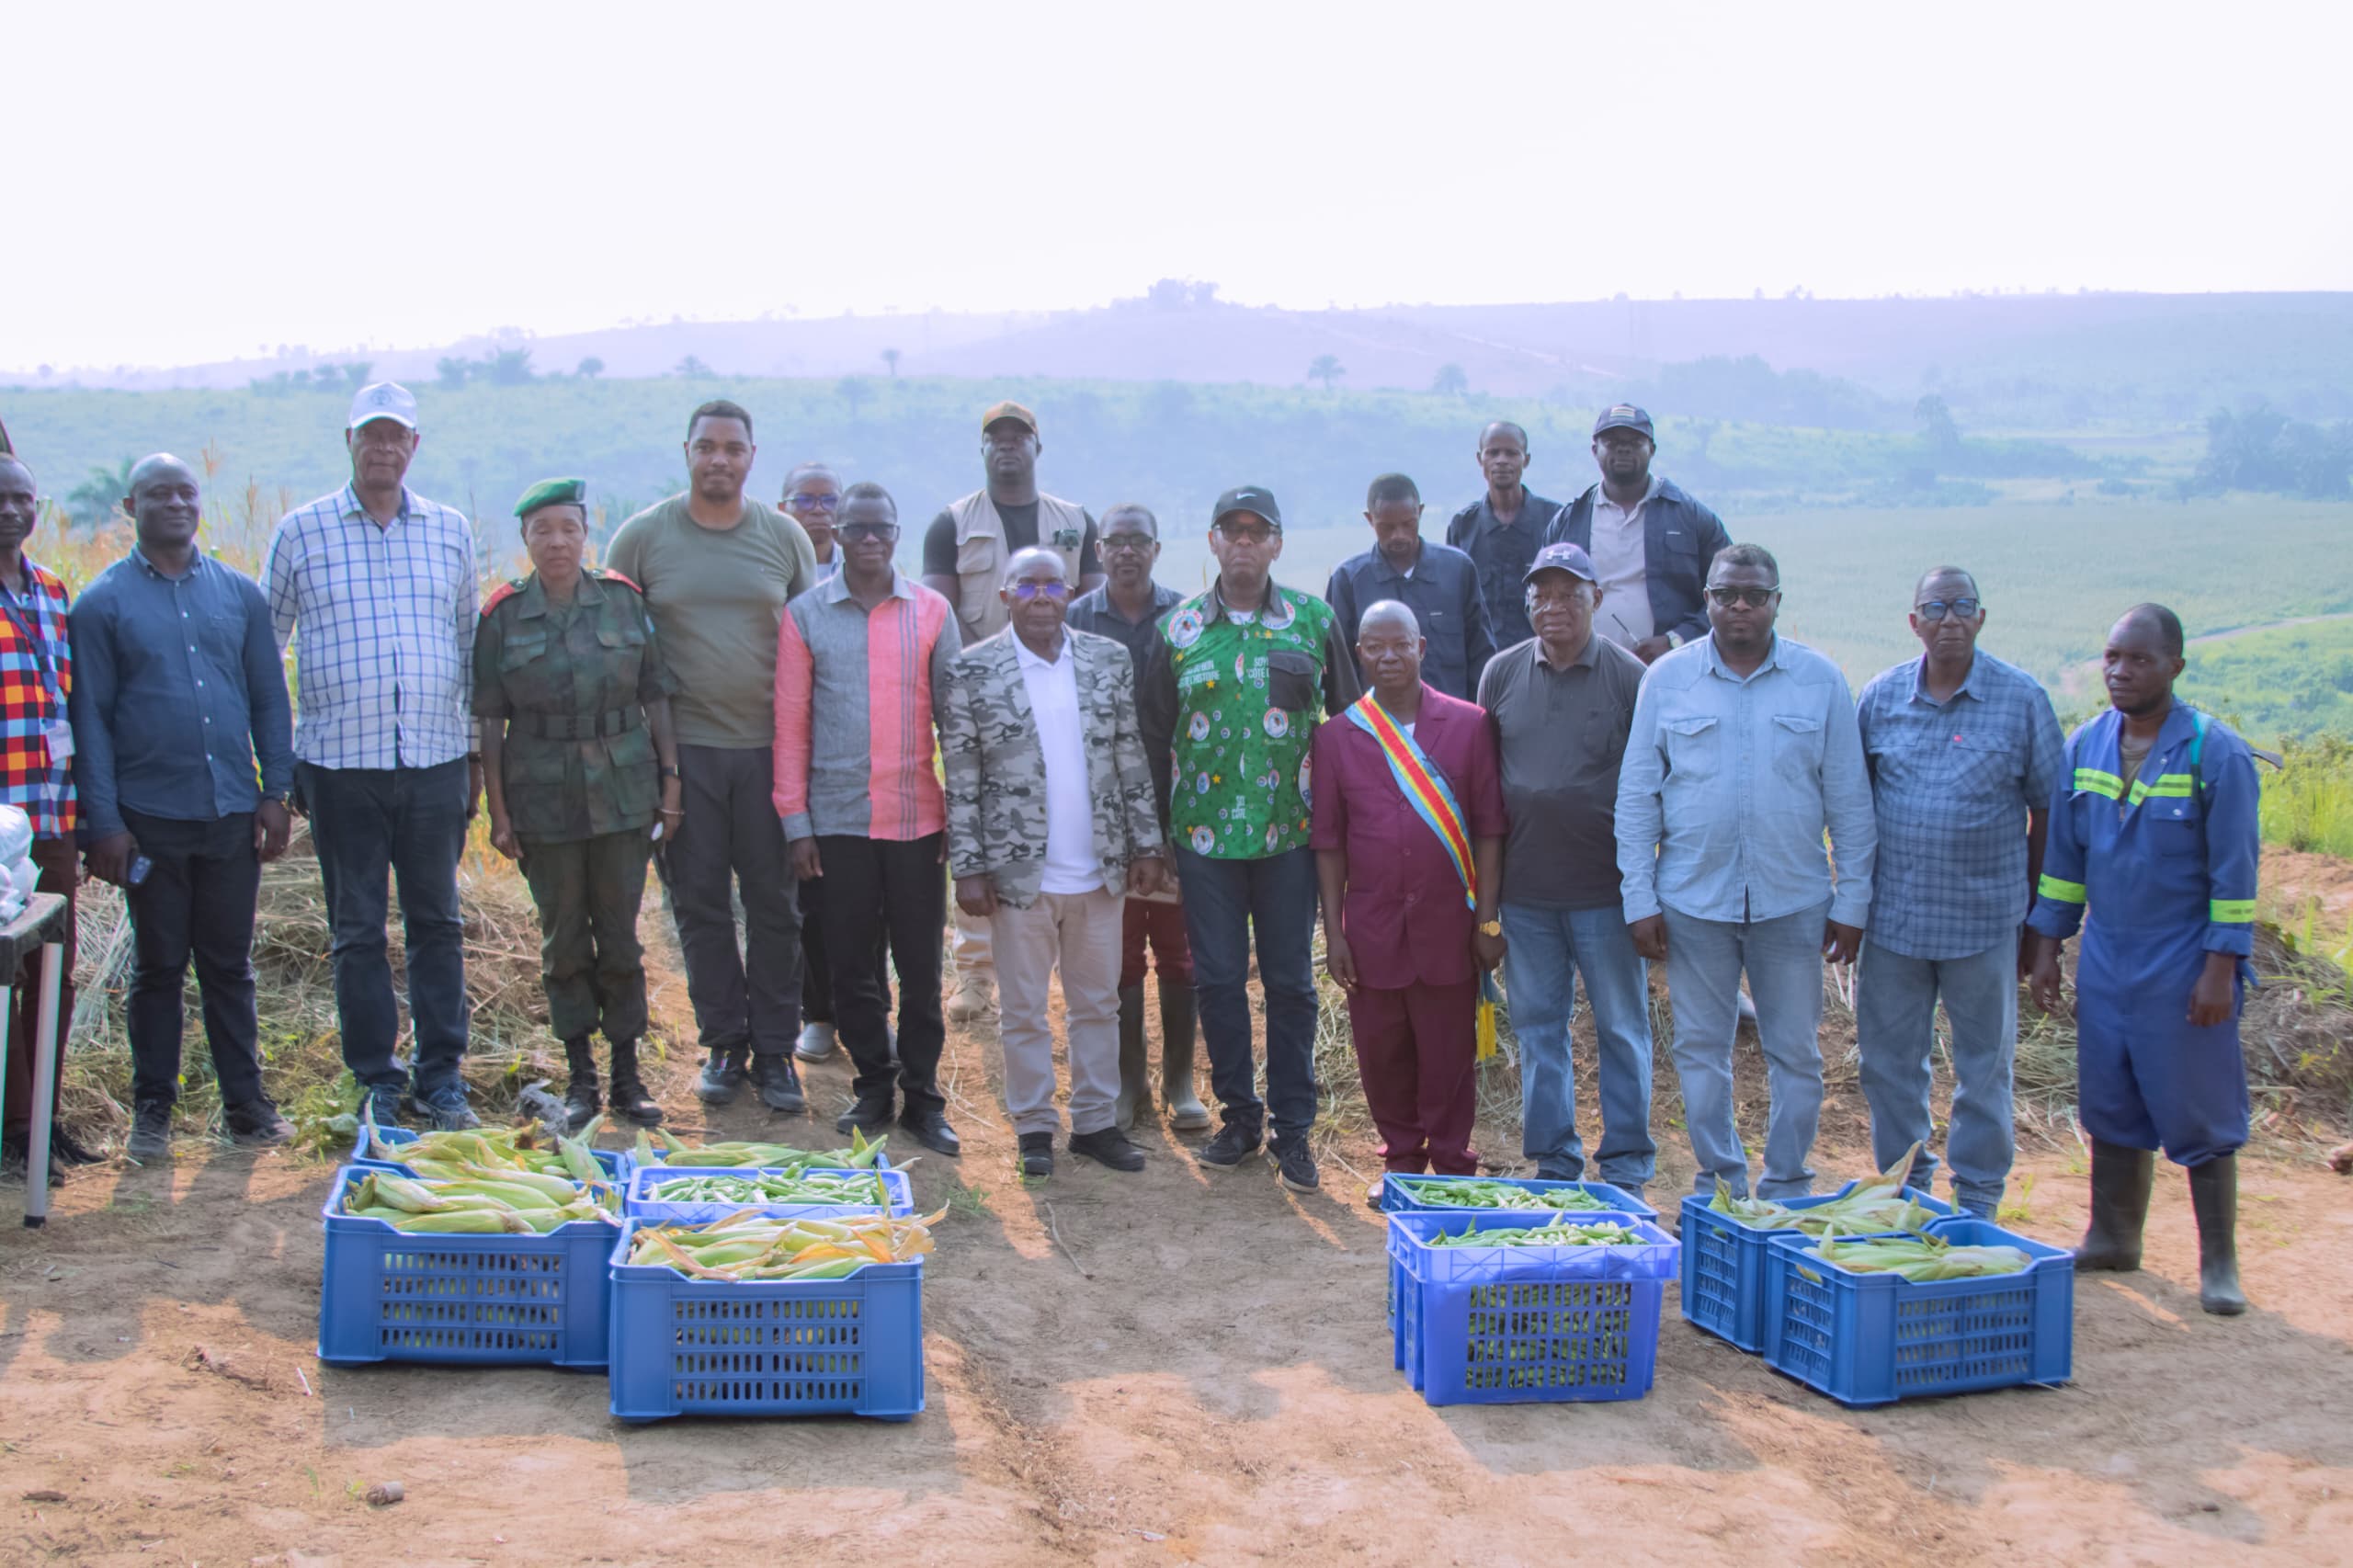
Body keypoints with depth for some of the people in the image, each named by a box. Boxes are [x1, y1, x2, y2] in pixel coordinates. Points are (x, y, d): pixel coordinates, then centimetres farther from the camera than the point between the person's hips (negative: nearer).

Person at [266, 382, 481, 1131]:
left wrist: (479, 751, 14)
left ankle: (442, 1076, 15)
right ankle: (376, 1082, 14)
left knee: (437, 922, 6)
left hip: (435, 760, 2)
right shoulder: (301, 531, 4)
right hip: (340, 762, -1)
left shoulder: (450, 530, 10)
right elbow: (264, 643, 8)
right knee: (357, 931, 5)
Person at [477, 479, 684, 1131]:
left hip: (623, 792, 0)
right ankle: (580, 1077, 17)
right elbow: (490, 720, 1)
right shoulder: (503, 616, 0)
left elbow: (655, 698, 5)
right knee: (564, 940, 7)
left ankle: (627, 1075, 15)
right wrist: (498, 810, -3)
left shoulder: (625, 602, 1)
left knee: (619, 936, 5)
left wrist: (670, 778, 1)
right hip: (544, 799, 0)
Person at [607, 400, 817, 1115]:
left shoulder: (783, 535, 5)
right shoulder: (643, 535, 2)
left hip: (769, 746, 1)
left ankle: (775, 1049, 14)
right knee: (699, 902, 5)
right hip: (682, 747, 0)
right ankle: (723, 1042, 18)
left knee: (774, 902, 4)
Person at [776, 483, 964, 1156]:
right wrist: (796, 822, -1)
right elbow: (791, 722, 3)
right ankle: (874, 1087, 22)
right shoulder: (805, 615, 3)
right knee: (850, 963, 7)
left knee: (921, 964, 4)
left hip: (917, 817, 0)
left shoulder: (931, 611, 4)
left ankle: (923, 1097, 15)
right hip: (839, 817, 0)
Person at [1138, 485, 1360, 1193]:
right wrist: (1158, 828, 6)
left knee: (1290, 982, 4)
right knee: (1217, 978, 5)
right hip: (1203, 834, 1)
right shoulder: (1178, 628, 4)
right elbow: (1152, 730, 9)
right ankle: (1239, 1114, 21)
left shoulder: (1313, 620, 2)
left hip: (1289, 833, -1)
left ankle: (1292, 1129, 14)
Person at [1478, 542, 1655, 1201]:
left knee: (1622, 1028, 5)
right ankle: (1553, 1162, 21)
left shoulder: (1629, 677, -3)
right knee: (1537, 1026, 10)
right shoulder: (1502, 673, 6)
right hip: (1524, 889, 3)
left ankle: (1627, 1167, 16)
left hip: (1606, 888, -3)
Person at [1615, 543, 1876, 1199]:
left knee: (1796, 1052, 7)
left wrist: (1852, 900, 1)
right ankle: (1719, 1180, 24)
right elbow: (1637, 795, 3)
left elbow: (1849, 800, 4)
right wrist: (1640, 899, -2)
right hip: (1693, 899, 0)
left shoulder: (1820, 680, 1)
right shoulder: (1667, 678, 1)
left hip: (1792, 900, 0)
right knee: (1700, 1048, 9)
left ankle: (1787, 1186, 22)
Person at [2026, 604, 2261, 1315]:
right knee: (2110, 1109, 13)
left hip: (2183, 971, -5)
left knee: (2198, 1116, 2)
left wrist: (2221, 967, -13)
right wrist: (2046, 945, 9)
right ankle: (2112, 1238, 27)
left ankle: (2219, 1263, 13)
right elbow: (2063, 855, 12)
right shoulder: (2085, 746, 4)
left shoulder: (2215, 753, -11)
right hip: (2106, 962, 5)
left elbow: (2235, 870, -10)